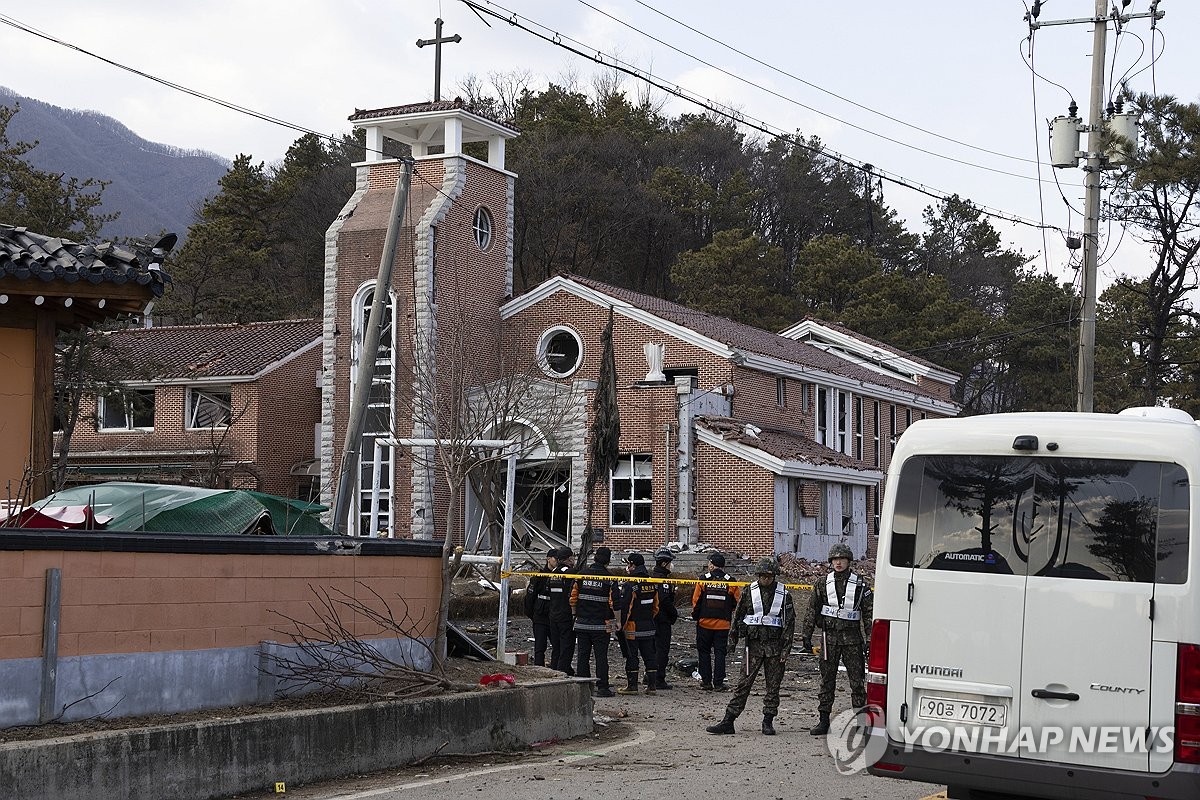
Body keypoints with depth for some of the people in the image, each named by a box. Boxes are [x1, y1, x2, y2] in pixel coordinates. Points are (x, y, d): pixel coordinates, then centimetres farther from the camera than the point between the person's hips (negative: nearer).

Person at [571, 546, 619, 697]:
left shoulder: (581, 575, 2)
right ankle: (602, 687, 0)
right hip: (601, 626, -3)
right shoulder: (609, 578, -7)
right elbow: (615, 602, -9)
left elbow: (573, 598, 5)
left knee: (582, 656, 9)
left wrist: (575, 615, 18)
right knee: (601, 656, 1)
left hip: (582, 624, 3)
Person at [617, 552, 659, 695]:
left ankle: (632, 685, 1)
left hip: (633, 627, -6)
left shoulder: (630, 584, -15)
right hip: (649, 627, 6)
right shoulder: (652, 583, 8)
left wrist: (621, 624, -7)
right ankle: (651, 685, 11)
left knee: (632, 656, 0)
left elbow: (625, 608, -16)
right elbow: (656, 606, 14)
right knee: (649, 655, 10)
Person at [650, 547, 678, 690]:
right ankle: (659, 680, -3)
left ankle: (650, 677, 23)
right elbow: (665, 600, -22)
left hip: (652, 618, 9)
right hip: (662, 619, -9)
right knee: (662, 648, -4)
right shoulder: (662, 579, -17)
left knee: (654, 647, 17)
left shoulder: (650, 576, 12)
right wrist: (675, 612, -7)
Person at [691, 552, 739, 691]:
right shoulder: (730, 582, -3)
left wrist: (695, 616, 10)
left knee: (704, 651, 10)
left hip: (704, 622, -1)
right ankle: (718, 683, 1)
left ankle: (706, 681, 10)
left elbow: (695, 600, -3)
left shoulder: (703, 580, -6)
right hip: (723, 624, 1)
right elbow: (737, 602, 2)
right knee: (720, 652, 5)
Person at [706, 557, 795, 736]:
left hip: (775, 644, 0)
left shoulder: (783, 594, 1)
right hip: (754, 643, 0)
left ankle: (768, 722, 15)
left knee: (773, 685, 4)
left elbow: (789, 623, 0)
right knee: (744, 683, -2)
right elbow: (738, 616, 10)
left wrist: (786, 650, -5)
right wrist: (732, 640, 6)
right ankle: (728, 722, -2)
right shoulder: (749, 592, 4)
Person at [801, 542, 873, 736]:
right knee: (827, 680, 5)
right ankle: (824, 721, 10)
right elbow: (812, 611, 11)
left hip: (852, 638, -2)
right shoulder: (823, 584, 7)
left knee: (857, 680, -2)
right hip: (829, 636, 2)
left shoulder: (860, 585, 2)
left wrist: (870, 640, -3)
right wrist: (806, 636, 7)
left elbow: (869, 613, 3)